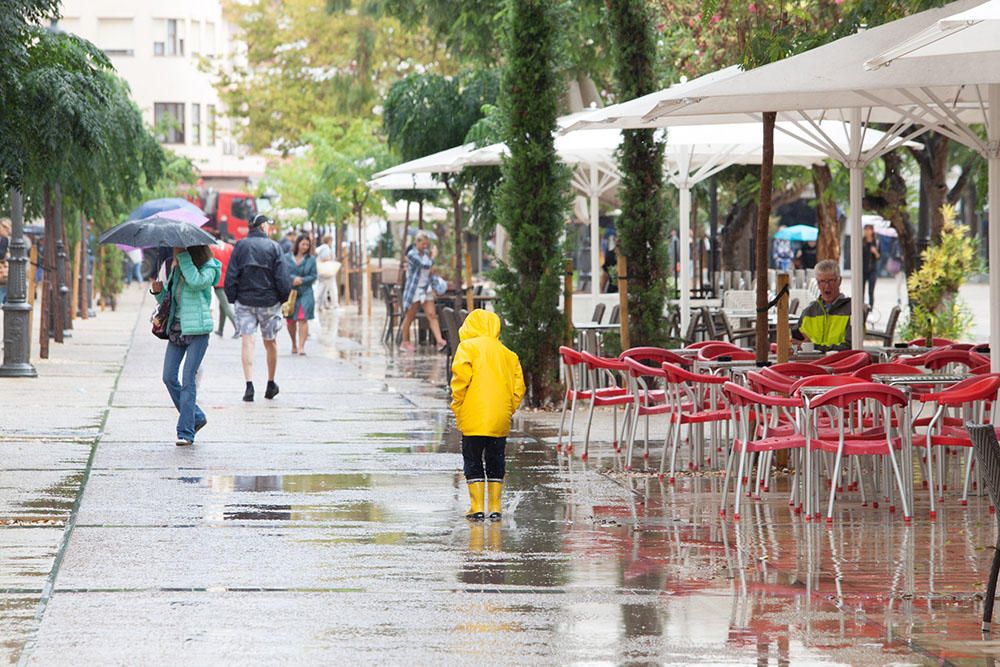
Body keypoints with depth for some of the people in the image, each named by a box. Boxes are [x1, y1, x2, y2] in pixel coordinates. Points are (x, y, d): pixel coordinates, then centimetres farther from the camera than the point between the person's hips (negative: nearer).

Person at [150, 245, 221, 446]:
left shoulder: (208, 268, -6)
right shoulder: (176, 269, 11)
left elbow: (196, 282, -28)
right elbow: (166, 299, 16)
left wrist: (183, 256, -22)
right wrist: (158, 291, -7)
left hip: (197, 330, -7)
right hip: (176, 329, 7)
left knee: (188, 379, -9)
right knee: (169, 377, 2)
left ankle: (185, 432, -5)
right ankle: (196, 417, 20)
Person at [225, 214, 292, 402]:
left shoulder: (240, 246, 0)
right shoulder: (273, 247, -4)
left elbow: (231, 275, -3)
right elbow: (283, 278, -7)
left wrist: (232, 299, 5)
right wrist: (282, 298, 7)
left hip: (244, 301, 0)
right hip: (269, 301, 0)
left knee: (248, 342, -3)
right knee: (270, 342, 14)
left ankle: (249, 385, -17)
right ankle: (270, 385, 24)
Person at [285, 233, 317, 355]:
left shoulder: (311, 259, 6)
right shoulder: (287, 258, 5)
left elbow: (313, 276, 3)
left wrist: (302, 280, -11)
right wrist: (293, 278, -17)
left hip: (305, 293, -1)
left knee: (303, 319, -13)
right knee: (290, 321, 7)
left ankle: (301, 346, -15)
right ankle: (294, 344, 28)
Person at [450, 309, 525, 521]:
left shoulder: (468, 347, 0)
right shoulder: (508, 354, 15)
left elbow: (461, 378, -13)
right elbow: (518, 387, 9)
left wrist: (457, 407, -4)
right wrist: (508, 411, 14)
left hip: (474, 420, -4)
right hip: (500, 421, 4)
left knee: (473, 462, 4)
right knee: (495, 462, 14)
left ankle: (477, 507, 0)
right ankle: (495, 507, 13)